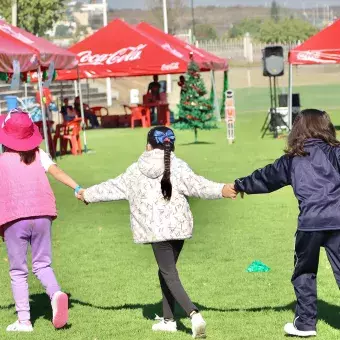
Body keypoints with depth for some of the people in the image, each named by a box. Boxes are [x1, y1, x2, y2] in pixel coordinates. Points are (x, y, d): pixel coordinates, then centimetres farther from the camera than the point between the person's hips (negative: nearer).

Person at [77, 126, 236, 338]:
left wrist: (88, 195, 31)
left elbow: (113, 187, 16)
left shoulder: (137, 170, 6)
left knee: (170, 275, -4)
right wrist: (221, 190, -20)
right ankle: (168, 320, 23)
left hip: (155, 229, -2)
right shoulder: (178, 167, -1)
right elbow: (197, 185, -16)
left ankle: (194, 314, -25)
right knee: (166, 271, 19)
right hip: (177, 227, 2)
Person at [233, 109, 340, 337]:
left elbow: (265, 178, 27)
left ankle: (305, 323, 19)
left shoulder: (292, 159, 15)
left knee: (304, 272, 19)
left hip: (310, 224, 1)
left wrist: (240, 185, 42)